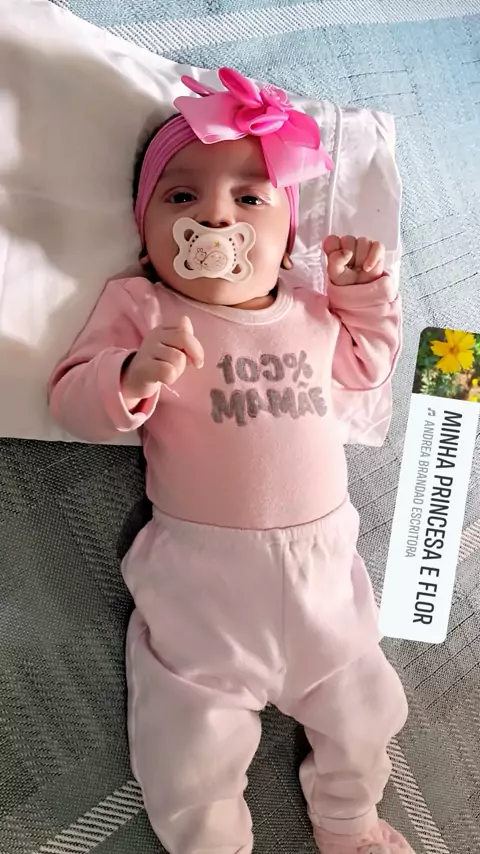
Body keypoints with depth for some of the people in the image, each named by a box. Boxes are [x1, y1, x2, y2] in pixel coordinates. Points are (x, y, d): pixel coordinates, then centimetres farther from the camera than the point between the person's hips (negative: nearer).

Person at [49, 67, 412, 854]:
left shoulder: (306, 308, 6)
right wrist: (133, 375, -33)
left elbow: (366, 366, 21)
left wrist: (365, 291, 8)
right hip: (203, 582, -4)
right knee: (192, 760, 7)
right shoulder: (139, 306, -8)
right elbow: (72, 402, -13)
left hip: (322, 563, 5)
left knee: (364, 713, 22)